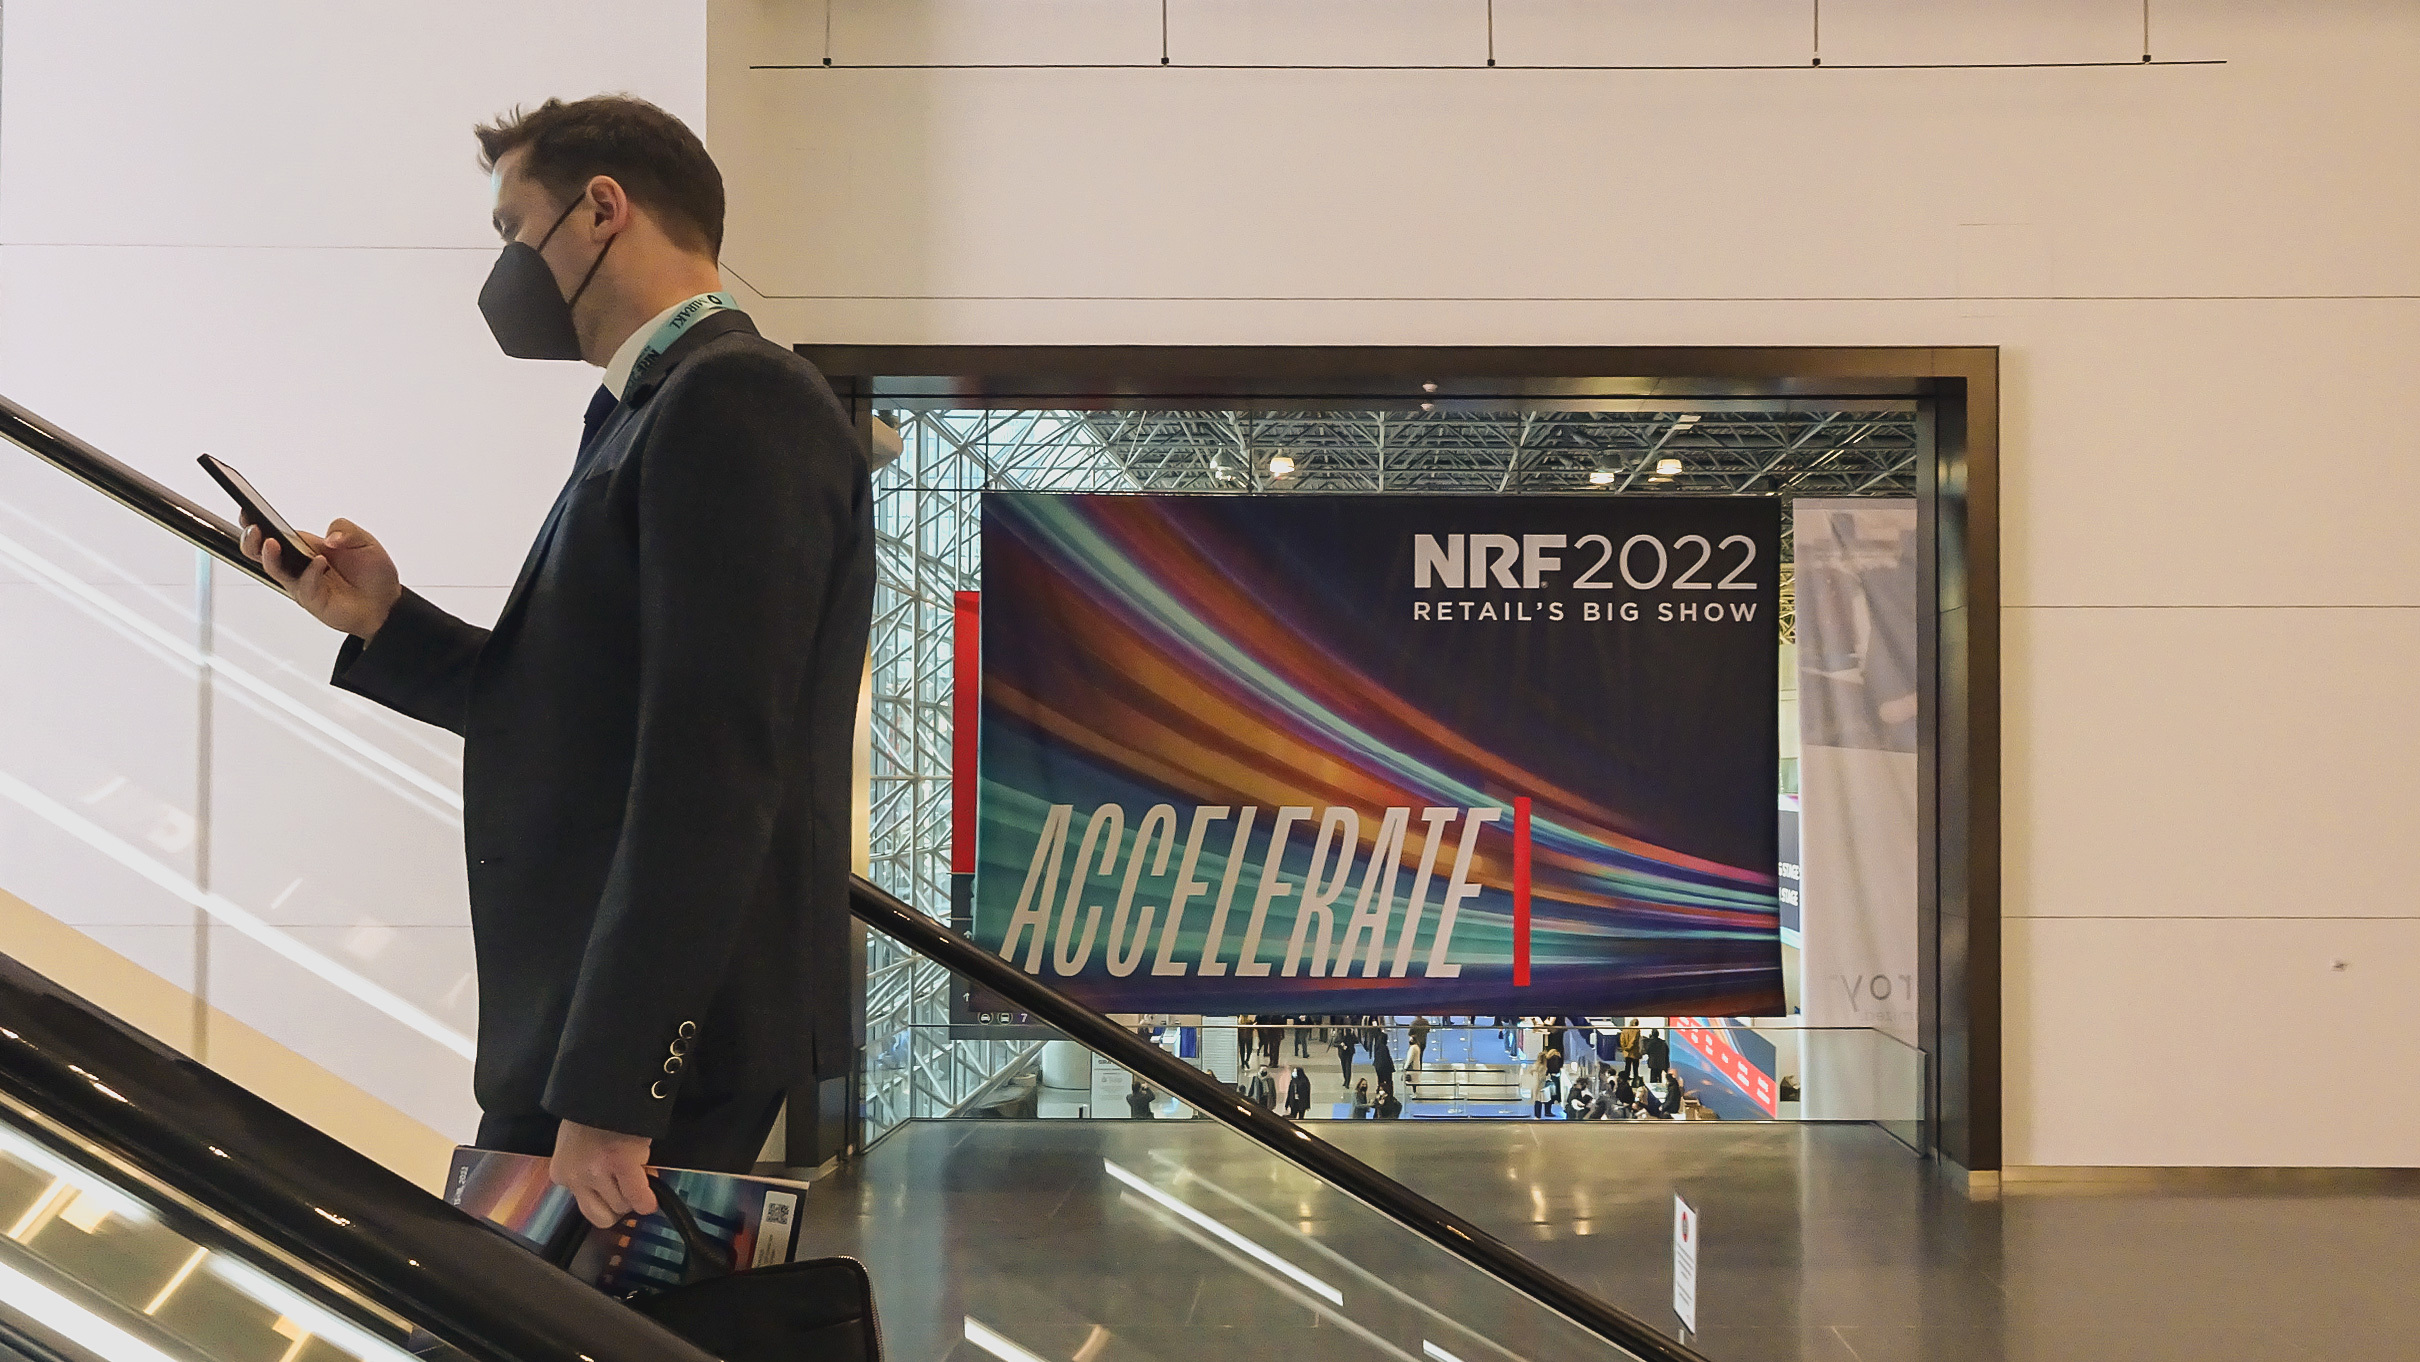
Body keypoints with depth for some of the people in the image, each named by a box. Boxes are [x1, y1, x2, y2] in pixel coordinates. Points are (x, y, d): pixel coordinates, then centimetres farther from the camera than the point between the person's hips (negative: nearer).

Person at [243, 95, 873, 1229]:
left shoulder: (734, 399, -14)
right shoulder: (645, 415, 18)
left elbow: (713, 762, -22)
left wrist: (610, 1086, -24)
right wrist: (384, 620, 10)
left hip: (650, 1040, -9)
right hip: (577, 1008, 9)